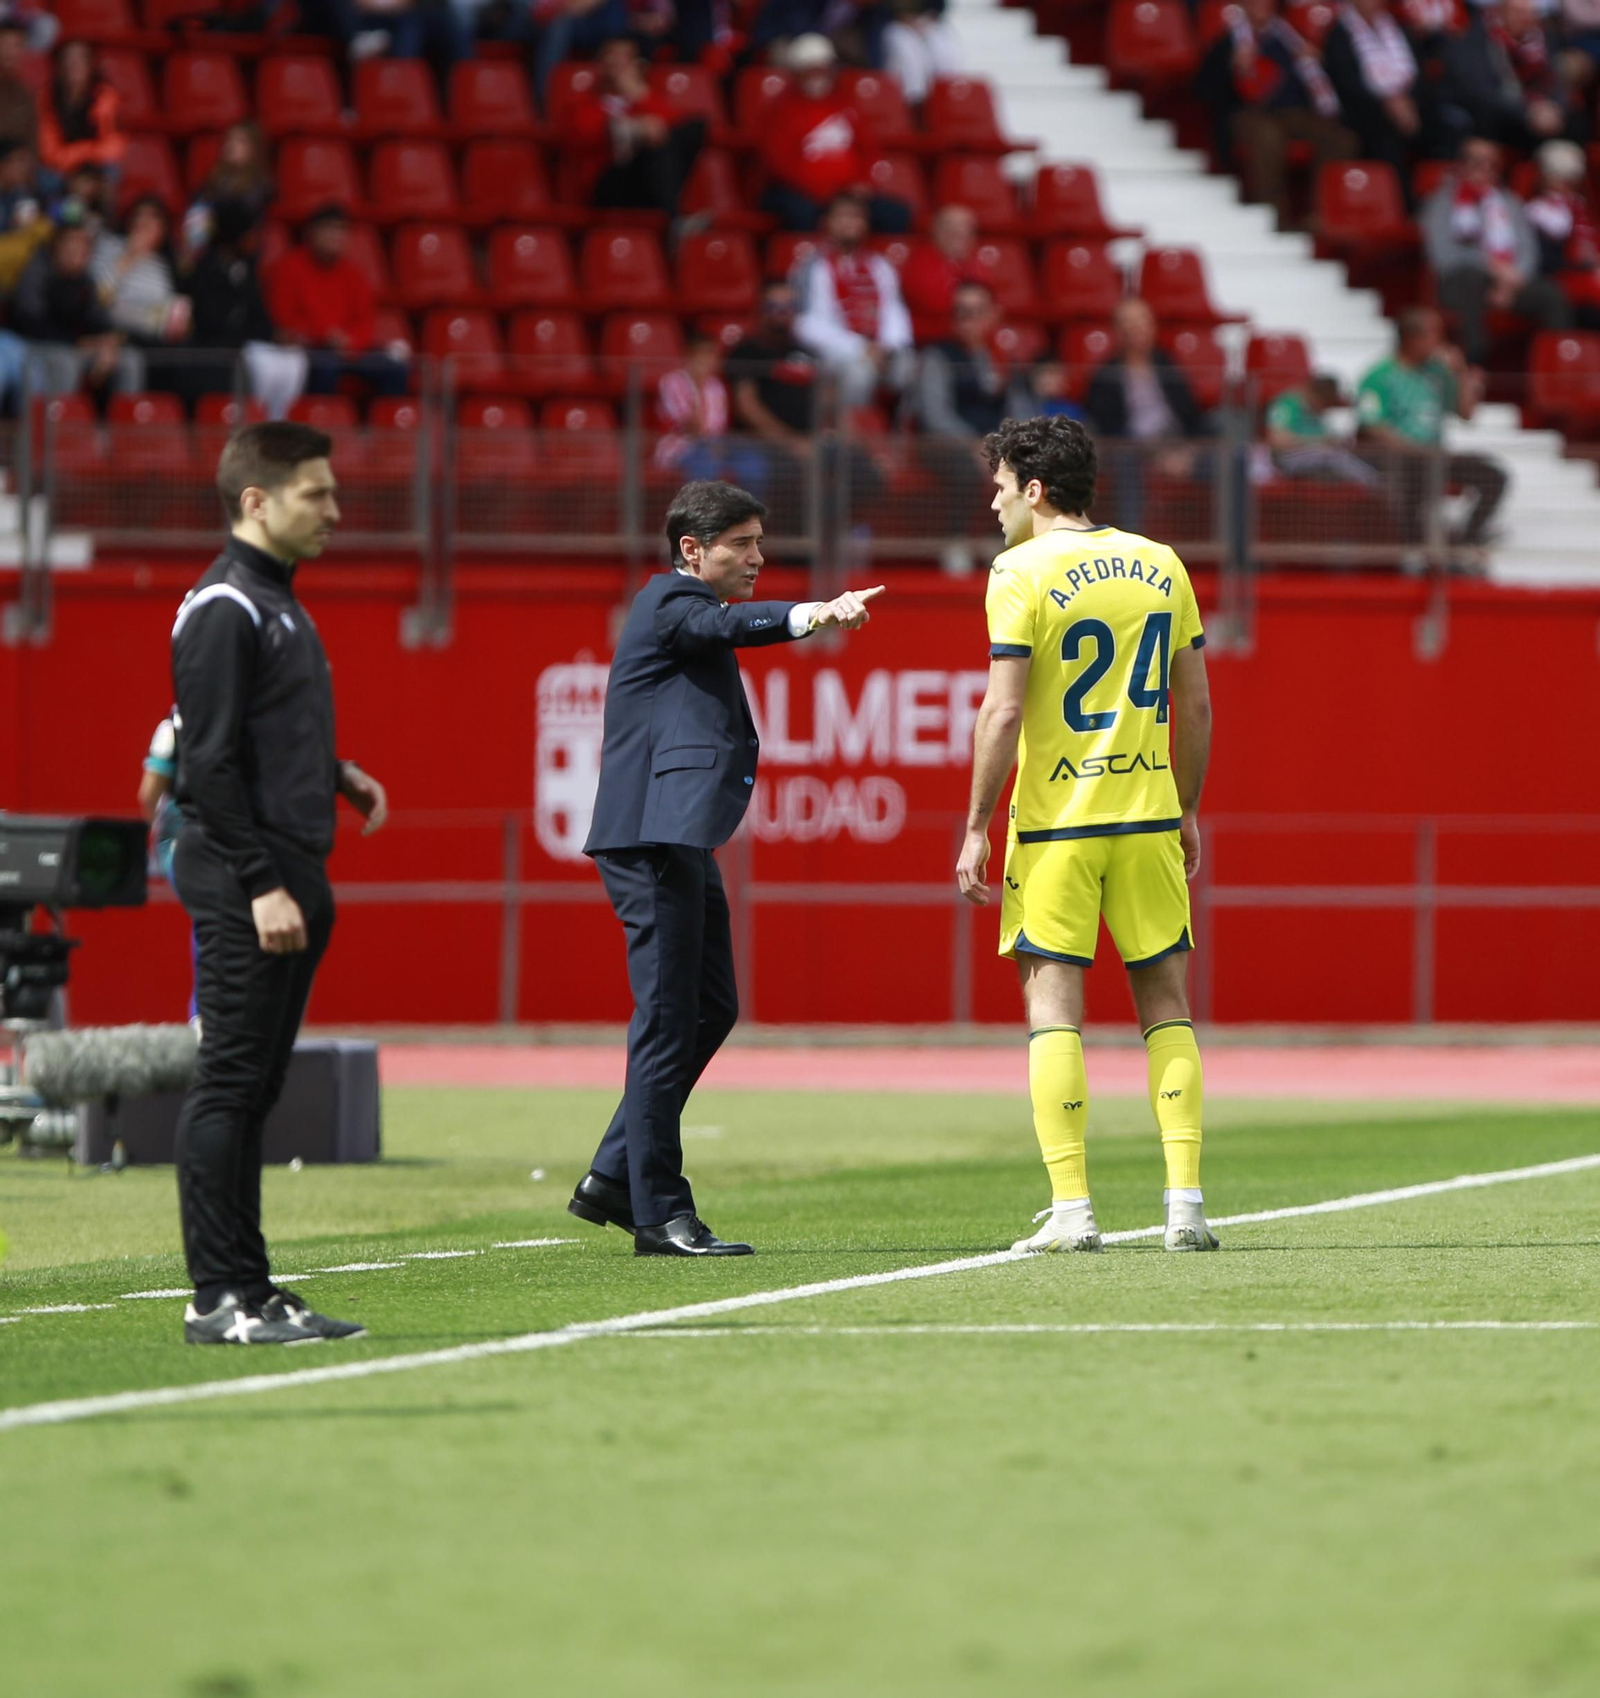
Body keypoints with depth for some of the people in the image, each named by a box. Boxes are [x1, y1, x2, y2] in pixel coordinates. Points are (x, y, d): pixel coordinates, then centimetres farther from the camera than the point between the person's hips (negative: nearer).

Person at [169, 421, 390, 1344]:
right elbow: (212, 763, -18)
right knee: (229, 1085, -7)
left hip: (291, 877, 10)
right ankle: (220, 1296, -7)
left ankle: (250, 1289, 14)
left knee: (254, 1088, 11)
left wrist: (335, 774, 13)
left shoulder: (277, 602, 18)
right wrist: (261, 884, -21)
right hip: (245, 884, -10)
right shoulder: (223, 610, -12)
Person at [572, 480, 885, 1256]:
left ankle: (614, 1178, 20)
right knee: (667, 1018, -9)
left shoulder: (686, 609, 23)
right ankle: (659, 1213, -6)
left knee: (710, 1009, 14)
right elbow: (730, 624, -29)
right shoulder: (670, 602, -9)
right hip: (652, 839, -11)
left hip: (681, 843, 11)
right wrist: (813, 614, -46)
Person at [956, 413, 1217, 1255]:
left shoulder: (1022, 573, -8)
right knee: (1165, 1002, 9)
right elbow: (1194, 704, 11)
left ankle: (1071, 1207, -6)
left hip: (1054, 821, -4)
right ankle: (1184, 1202, 3)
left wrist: (977, 829, -6)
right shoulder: (1160, 565, 8)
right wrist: (1187, 809, 20)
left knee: (1053, 1004, -1)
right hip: (1147, 811, 4)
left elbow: (1003, 713, -12)